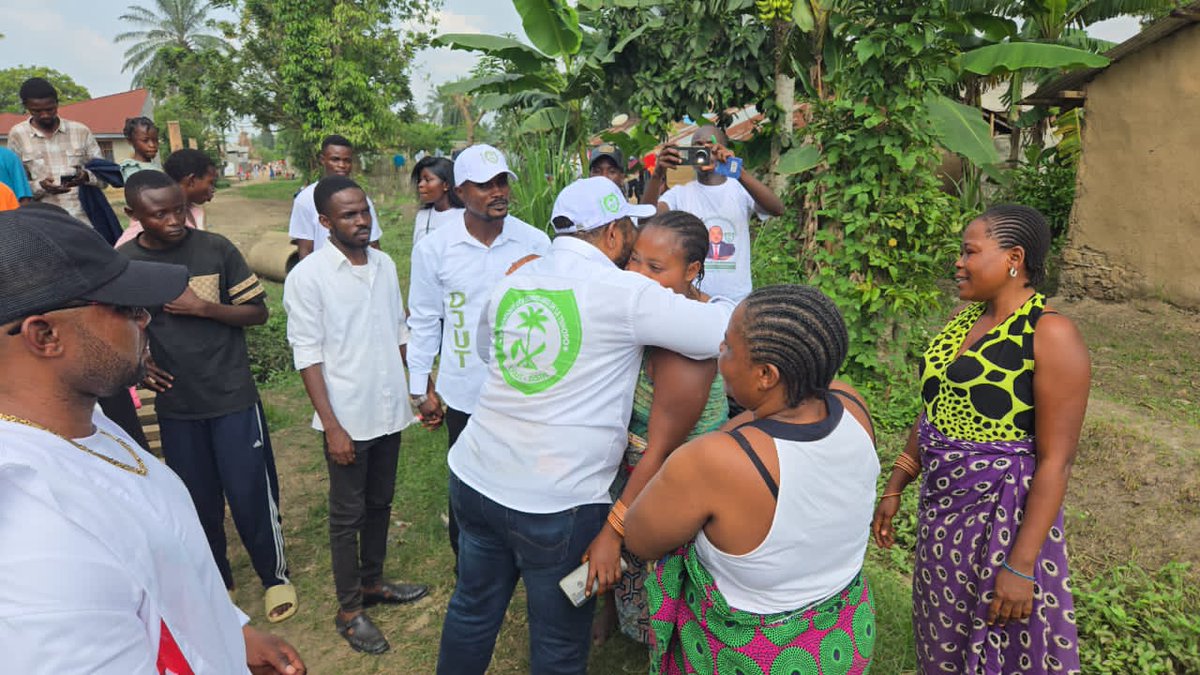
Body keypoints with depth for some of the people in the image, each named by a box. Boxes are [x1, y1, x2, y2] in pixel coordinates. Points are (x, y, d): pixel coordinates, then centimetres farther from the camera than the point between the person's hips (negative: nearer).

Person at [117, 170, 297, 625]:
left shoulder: (216, 249, -8)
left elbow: (258, 312, -4)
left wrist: (203, 307, -17)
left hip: (233, 397, -2)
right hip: (175, 404, 2)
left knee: (251, 495, 3)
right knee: (198, 500, 14)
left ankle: (275, 575, 25)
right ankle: (216, 579, 36)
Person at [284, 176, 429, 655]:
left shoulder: (385, 265, 4)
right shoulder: (307, 277, -13)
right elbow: (308, 357, -13)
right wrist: (331, 426, -16)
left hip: (390, 412, 5)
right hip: (348, 418, -5)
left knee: (380, 504, 19)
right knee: (348, 515, 9)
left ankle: (372, 582, 39)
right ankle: (349, 610, 25)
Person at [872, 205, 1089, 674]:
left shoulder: (1050, 335, -18)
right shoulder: (965, 319, 4)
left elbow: (1055, 461, -20)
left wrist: (1022, 564, -20)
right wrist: (894, 489, 12)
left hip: (1002, 512, -6)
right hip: (941, 505, 7)